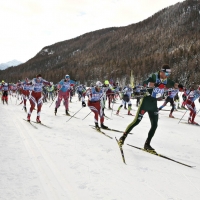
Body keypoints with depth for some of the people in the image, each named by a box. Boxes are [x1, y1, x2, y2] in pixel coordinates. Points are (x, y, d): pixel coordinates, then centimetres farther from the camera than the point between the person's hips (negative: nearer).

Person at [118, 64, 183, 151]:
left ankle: (147, 144, 12)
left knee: (154, 125, 1)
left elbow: (173, 84, 26)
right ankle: (123, 137, 8)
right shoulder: (154, 76, -15)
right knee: (136, 121, -7)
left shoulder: (166, 80, 4)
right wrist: (155, 84, -48)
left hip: (154, 104, 6)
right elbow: (144, 83, -31)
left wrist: (178, 85, 5)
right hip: (146, 101, -6)